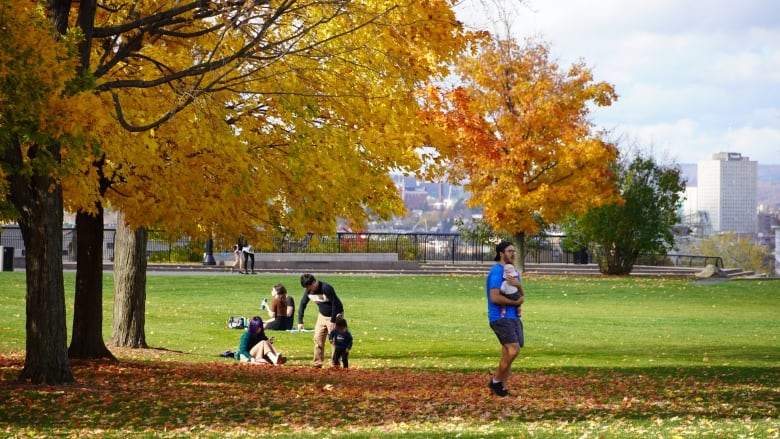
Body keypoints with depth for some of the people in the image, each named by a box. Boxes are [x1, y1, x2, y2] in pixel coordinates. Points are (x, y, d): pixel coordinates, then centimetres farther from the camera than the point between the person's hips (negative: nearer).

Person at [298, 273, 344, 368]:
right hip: (322, 316, 7)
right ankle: (317, 362, 9)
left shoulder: (326, 288, -28)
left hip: (335, 315, -7)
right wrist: (300, 321, -3)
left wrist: (333, 321, -23)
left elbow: (335, 304, -25)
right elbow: (303, 304, 1)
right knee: (318, 338, 3)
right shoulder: (308, 291, -8)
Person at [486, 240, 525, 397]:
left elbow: (522, 296, 15)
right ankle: (496, 381, -5)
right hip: (500, 317, -9)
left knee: (508, 353, 7)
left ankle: (502, 387, 11)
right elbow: (495, 297, -20)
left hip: (513, 317, 9)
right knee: (513, 349, -18)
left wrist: (518, 285, -8)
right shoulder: (497, 272, -12)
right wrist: (515, 302, -9)